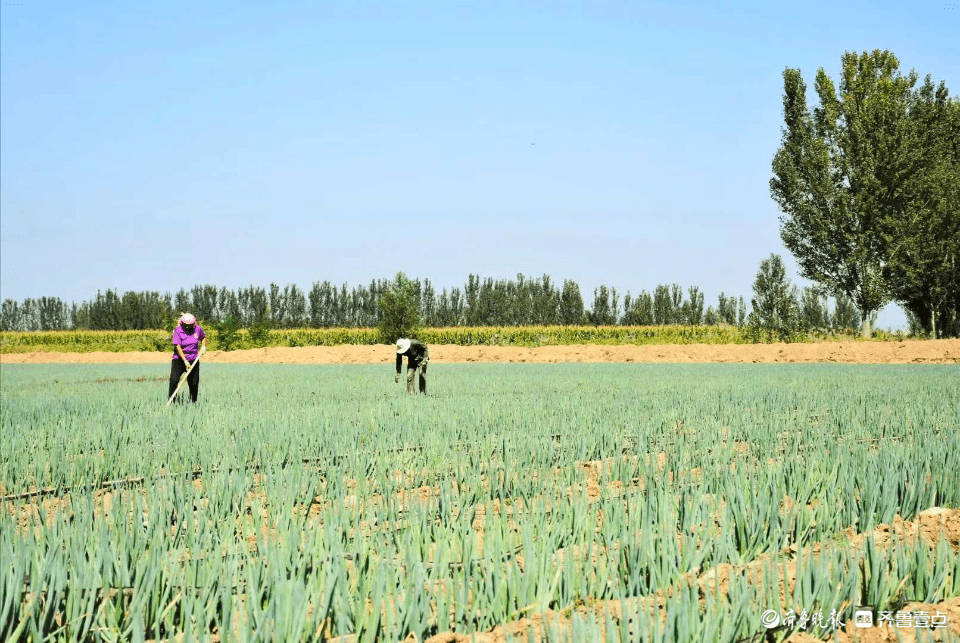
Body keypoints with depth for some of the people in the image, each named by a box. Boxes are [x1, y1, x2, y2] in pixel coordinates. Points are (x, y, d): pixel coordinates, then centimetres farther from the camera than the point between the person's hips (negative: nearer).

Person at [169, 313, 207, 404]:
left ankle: (193, 402, 17)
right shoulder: (178, 330, -11)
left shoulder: (197, 329, -1)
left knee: (194, 383, 3)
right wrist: (185, 361, -21)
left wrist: (203, 347, 3)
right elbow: (178, 347, -15)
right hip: (179, 359, -3)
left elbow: (203, 337, 22)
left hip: (193, 360, 3)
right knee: (174, 380, -16)